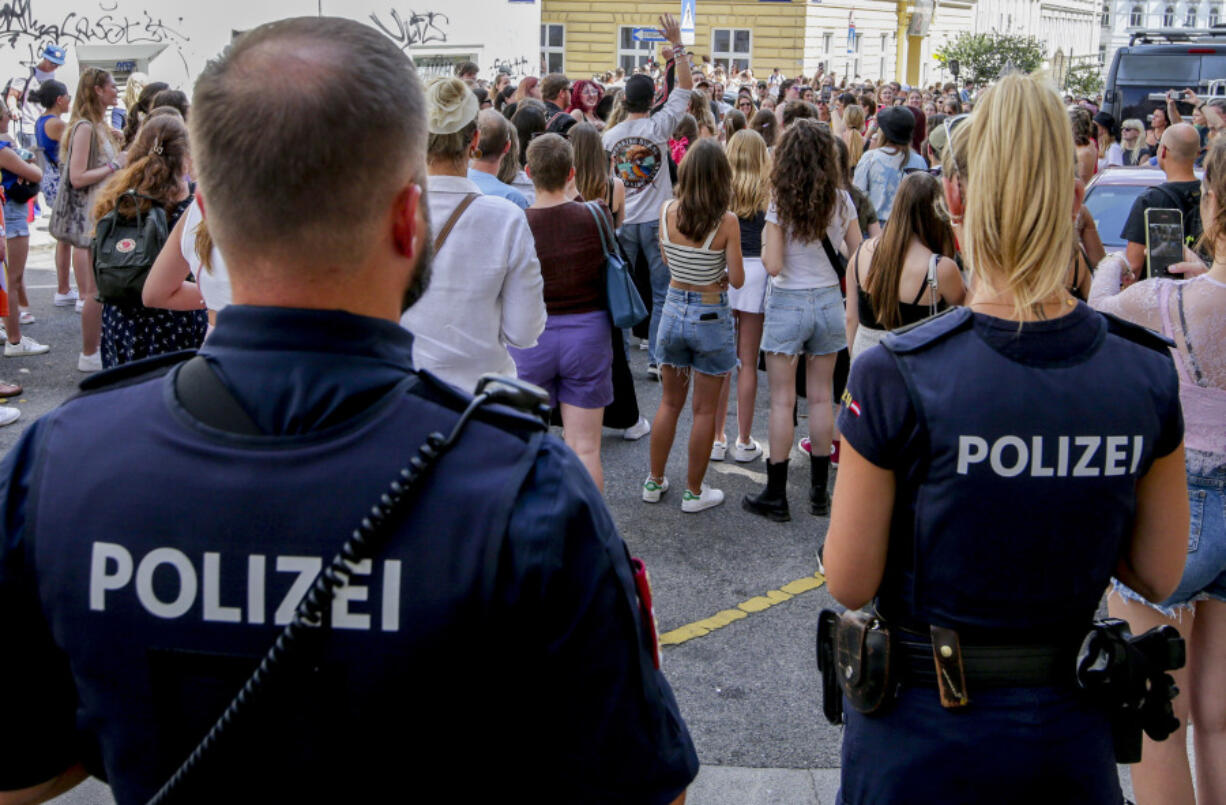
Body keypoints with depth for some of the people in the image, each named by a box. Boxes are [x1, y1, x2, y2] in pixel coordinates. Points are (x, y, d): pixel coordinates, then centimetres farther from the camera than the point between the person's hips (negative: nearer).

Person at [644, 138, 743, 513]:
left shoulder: (667, 211, -8)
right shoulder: (726, 222, -18)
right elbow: (737, 280, -13)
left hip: (674, 310, 4)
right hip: (711, 316, -4)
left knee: (670, 402, 19)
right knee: (704, 410, 9)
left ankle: (654, 481, 30)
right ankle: (694, 492, 19)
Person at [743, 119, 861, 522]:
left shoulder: (781, 205, -14)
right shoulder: (841, 201, -3)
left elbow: (773, 266, -17)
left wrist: (765, 240, 1)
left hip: (788, 305, -4)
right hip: (829, 302, 4)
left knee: (783, 401, 3)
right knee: (821, 397, 12)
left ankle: (776, 495, 8)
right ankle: (819, 492, 20)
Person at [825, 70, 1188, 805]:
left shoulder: (898, 376, -21)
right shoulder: (1148, 376, -10)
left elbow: (850, 584, -13)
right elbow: (1159, 576, 0)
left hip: (922, 741, -2)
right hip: (1071, 736, 3)